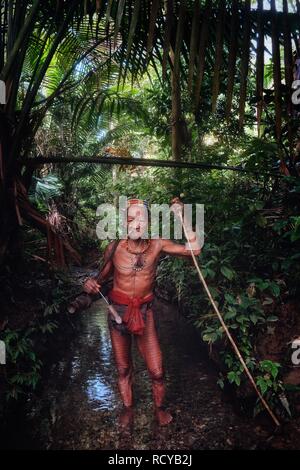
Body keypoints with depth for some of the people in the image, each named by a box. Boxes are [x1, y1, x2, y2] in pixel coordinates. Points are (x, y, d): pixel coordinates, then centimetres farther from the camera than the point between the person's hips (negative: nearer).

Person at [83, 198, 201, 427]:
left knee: (157, 371, 5)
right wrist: (91, 283, -21)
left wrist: (181, 216, -21)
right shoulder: (115, 248, -14)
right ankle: (128, 407, 44)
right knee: (123, 368, 17)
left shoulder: (157, 245, -12)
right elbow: (103, 276, 2)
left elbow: (194, 249, -14)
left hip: (145, 311, 0)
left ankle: (160, 407, 36)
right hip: (118, 311, 0)